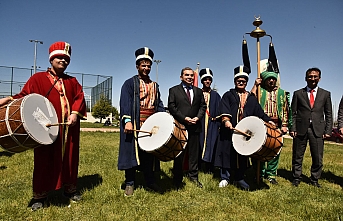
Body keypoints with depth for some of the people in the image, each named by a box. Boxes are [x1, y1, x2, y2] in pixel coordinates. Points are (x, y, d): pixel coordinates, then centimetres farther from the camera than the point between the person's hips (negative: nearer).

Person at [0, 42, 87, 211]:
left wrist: (75, 113, -14)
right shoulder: (38, 78, 6)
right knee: (44, 161, 4)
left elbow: (79, 97, 3)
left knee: (70, 159, 10)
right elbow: (25, 97, 1)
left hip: (69, 129, 3)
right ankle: (40, 195, 19)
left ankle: (70, 189, 26)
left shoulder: (72, 81, 15)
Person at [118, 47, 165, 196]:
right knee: (132, 151, 1)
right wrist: (127, 121, -22)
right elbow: (125, 103, -10)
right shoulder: (130, 83, 1)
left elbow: (159, 104, 15)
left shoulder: (154, 85, 18)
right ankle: (129, 183, 13)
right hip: (134, 124, -5)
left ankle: (150, 181, 22)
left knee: (149, 153, 10)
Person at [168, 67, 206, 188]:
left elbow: (203, 106, 12)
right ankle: (177, 179, 17)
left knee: (194, 153, 9)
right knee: (179, 154, 6)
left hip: (195, 126, 3)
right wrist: (184, 118, -13)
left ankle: (193, 176, 21)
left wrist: (197, 117, -6)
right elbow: (171, 107, -5)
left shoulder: (198, 91, 15)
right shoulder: (174, 90, 3)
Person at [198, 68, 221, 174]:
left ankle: (210, 168, 11)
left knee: (211, 145, 1)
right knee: (200, 144, 2)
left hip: (212, 124, 1)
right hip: (200, 123, -1)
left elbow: (218, 111, 8)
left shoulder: (215, 95, 11)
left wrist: (218, 124, -1)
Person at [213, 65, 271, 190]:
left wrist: (268, 121, -1)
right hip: (229, 129, -2)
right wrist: (226, 120, -25)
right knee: (227, 153, 2)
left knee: (242, 155, 7)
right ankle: (225, 177, 16)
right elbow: (224, 109, -9)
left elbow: (259, 113, 13)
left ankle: (239, 179, 20)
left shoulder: (251, 98, 16)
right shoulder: (228, 95, 7)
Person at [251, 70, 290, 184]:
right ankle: (259, 174, 16)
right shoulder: (259, 90, 8)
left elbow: (285, 110, 14)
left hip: (276, 126, 2)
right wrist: (255, 86, -8)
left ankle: (271, 174, 15)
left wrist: (284, 125, 5)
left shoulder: (282, 93, 15)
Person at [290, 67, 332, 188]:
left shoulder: (325, 94, 11)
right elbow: (293, 113, 6)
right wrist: (292, 128, -4)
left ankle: (315, 179, 24)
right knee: (297, 157, 6)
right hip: (300, 129, -1)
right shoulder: (298, 93, 8)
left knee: (318, 158, 5)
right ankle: (296, 178, 21)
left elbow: (328, 114, 10)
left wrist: (328, 131, 1)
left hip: (318, 130, 1)